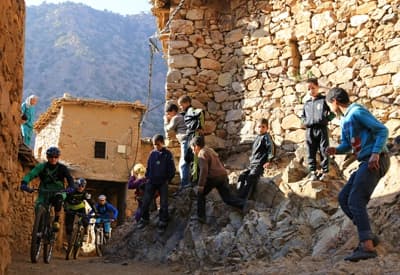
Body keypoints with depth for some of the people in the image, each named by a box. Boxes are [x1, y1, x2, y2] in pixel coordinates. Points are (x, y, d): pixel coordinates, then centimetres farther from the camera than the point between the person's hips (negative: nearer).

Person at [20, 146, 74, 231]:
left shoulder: (62, 168, -5)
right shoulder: (42, 166, -5)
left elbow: (70, 179, -15)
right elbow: (31, 174, -18)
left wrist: (71, 188, -38)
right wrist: (24, 183, -38)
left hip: (58, 192, -1)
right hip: (44, 192, 1)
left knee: (58, 197, -35)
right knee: (38, 208, -22)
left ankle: (56, 220, -17)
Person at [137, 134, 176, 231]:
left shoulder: (168, 154, -6)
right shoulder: (152, 153, 3)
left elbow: (172, 169, -3)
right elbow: (148, 167, 12)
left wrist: (168, 180, -7)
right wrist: (147, 177, 5)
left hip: (163, 183, -3)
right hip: (151, 182, 3)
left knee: (164, 203, 1)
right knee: (146, 202, 1)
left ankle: (163, 222, 10)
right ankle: (144, 219, 15)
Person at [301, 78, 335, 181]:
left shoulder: (324, 100, 3)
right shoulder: (307, 103, 17)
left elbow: (333, 113, 2)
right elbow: (303, 116, 27)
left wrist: (326, 118, -11)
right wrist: (305, 121, 9)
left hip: (322, 129, -4)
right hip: (310, 130, 4)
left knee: (323, 151, -2)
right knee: (311, 153, 2)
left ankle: (325, 172, 4)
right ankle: (313, 172, 8)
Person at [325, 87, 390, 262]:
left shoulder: (357, 112, -10)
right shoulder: (344, 120, 18)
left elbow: (382, 130, -14)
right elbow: (347, 144, 22)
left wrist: (375, 153, -25)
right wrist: (336, 150, -1)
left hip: (375, 161, -10)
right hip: (365, 163, 10)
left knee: (355, 200, -17)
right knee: (343, 198, 9)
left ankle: (367, 246, -23)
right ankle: (368, 236, 6)